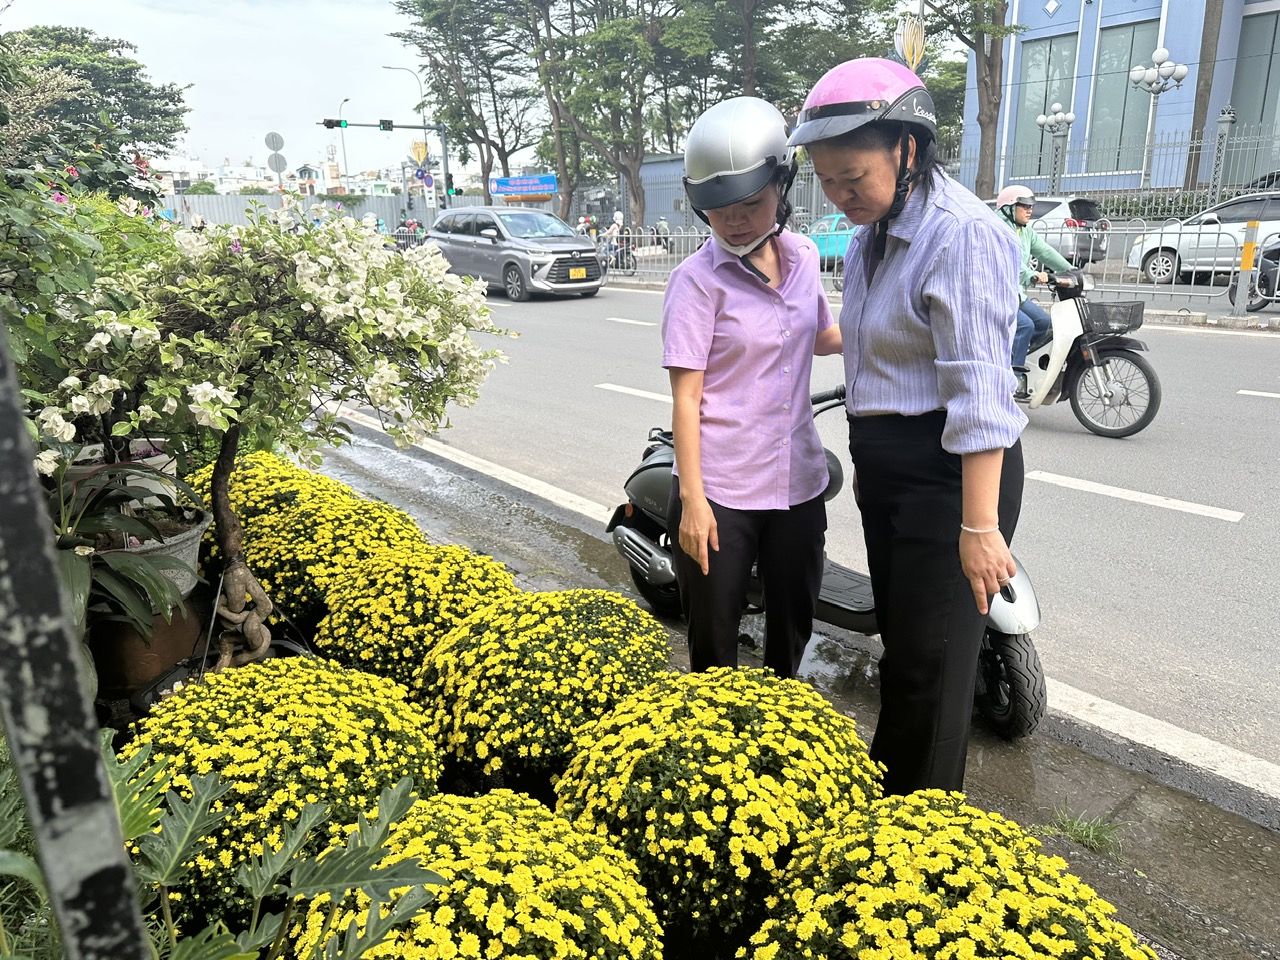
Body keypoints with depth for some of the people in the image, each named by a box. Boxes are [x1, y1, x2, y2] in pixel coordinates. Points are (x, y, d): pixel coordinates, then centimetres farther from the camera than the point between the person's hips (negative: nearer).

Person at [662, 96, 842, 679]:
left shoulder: (802, 256, 6)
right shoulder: (697, 280, -11)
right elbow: (686, 396, -13)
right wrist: (691, 499, -17)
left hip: (798, 482, 5)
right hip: (721, 490, -5)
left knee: (793, 625, 17)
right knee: (714, 639, 8)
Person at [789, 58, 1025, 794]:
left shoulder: (963, 234, -18)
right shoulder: (872, 236, 11)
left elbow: (979, 391, -24)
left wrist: (979, 526, -25)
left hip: (951, 473, -9)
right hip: (886, 467, 9)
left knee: (931, 659, 3)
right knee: (897, 634, 20)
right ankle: (886, 785, 39)